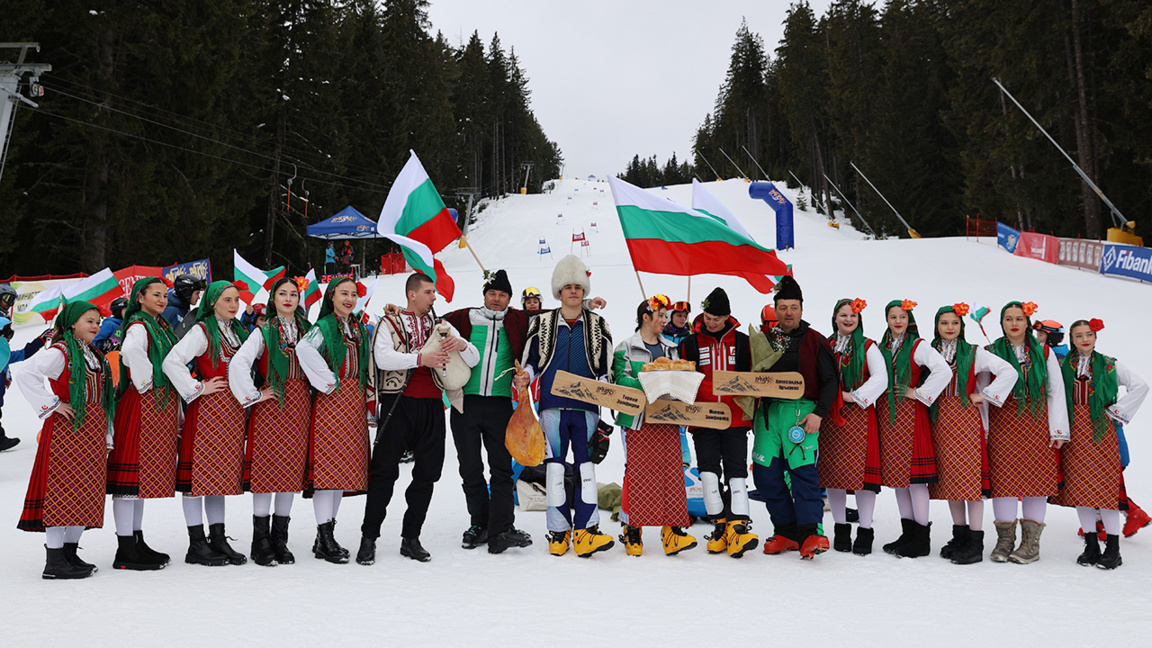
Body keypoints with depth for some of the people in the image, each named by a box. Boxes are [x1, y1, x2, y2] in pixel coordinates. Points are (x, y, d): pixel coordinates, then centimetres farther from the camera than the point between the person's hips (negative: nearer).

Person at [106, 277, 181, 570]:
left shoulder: (161, 325, 17)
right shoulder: (138, 325, -12)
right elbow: (131, 350, -34)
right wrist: (145, 382, -22)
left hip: (161, 405, 10)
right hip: (142, 404, -10)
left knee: (145, 473, 14)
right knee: (134, 472, -7)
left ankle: (138, 543, 22)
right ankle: (125, 552, -4)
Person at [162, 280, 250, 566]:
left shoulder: (239, 331, 16)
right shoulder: (202, 331, -7)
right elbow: (171, 362, -18)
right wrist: (198, 388, -14)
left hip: (233, 411, 7)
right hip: (207, 408, -7)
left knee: (221, 472, 11)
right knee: (200, 471, -5)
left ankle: (218, 540, 16)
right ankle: (197, 545, 0)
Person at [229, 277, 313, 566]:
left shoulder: (308, 331, 13)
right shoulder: (264, 332, 1)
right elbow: (238, 363, -10)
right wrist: (254, 395, -10)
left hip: (299, 407, 4)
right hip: (271, 406, -4)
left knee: (292, 470, 4)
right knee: (266, 469, -5)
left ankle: (280, 541, 13)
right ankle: (261, 543, 3)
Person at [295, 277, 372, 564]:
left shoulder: (359, 328, 16)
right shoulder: (324, 327, -6)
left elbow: (366, 365, 23)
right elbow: (304, 349, -25)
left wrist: (365, 400, 10)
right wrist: (328, 381, -20)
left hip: (354, 403, 7)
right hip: (331, 400, -7)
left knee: (344, 468, 9)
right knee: (327, 466, -8)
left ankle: (327, 534, 17)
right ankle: (325, 539, -5)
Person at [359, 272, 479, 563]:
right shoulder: (391, 323, 6)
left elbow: (474, 359, 12)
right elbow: (382, 357, -13)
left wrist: (461, 345, -11)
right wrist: (420, 358, -24)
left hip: (432, 406, 4)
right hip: (399, 403, -4)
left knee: (427, 472, 5)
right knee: (385, 471, -3)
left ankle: (411, 538, 15)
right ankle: (369, 538, 4)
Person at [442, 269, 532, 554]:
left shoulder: (519, 322, 7)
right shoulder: (463, 319, 7)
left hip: (500, 405, -1)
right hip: (465, 404, 1)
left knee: (502, 468, -4)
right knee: (470, 469, 7)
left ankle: (501, 530, -7)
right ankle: (479, 524, 21)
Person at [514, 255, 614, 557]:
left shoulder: (598, 325, 10)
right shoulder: (542, 324, 10)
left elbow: (606, 368, 11)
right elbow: (532, 361, 13)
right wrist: (525, 377, -8)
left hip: (586, 407, 0)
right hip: (552, 405, 0)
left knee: (586, 465, -4)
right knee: (554, 466, -1)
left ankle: (585, 531, -6)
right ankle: (559, 532, 5)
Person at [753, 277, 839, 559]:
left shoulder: (814, 340, 3)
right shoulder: (764, 339, 13)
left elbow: (830, 380, 1)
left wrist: (819, 412, -10)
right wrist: (753, 411, 6)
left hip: (801, 412, -4)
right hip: (768, 412, 4)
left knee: (803, 471, -13)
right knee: (765, 473, 2)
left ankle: (811, 533, -10)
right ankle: (786, 531, 12)